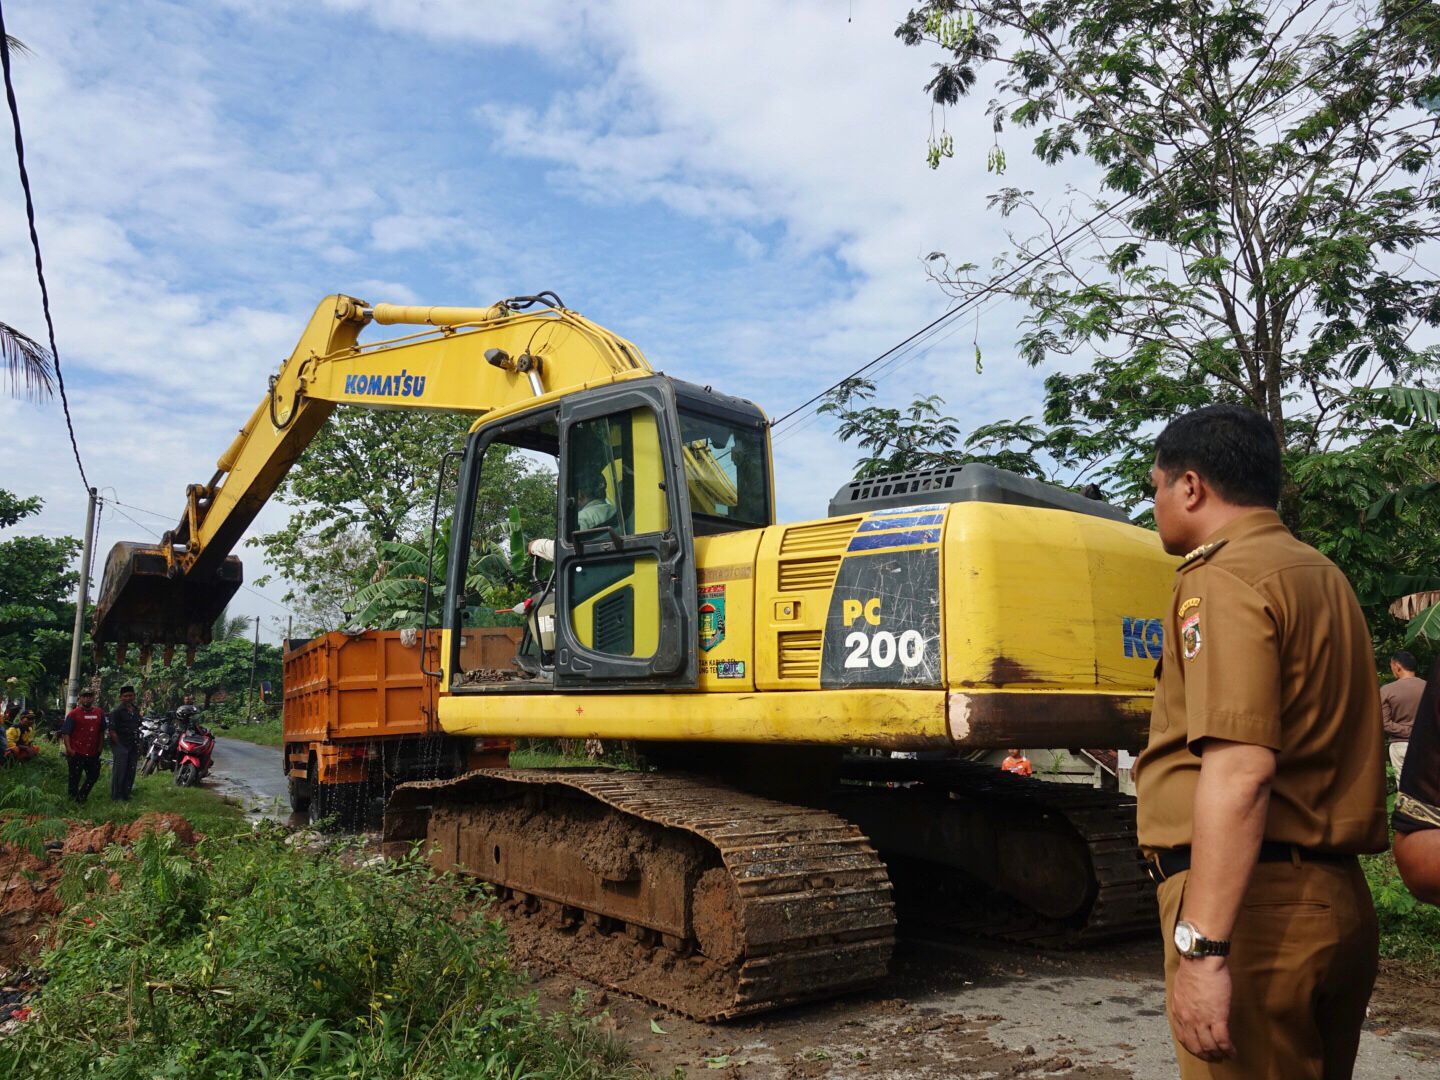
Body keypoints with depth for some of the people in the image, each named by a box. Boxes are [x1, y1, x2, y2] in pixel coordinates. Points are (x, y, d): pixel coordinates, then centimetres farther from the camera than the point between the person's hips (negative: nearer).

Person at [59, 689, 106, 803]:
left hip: (93, 753, 5)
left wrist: (100, 747, 12)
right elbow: (65, 732, -8)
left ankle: (81, 796, 29)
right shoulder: (73, 714, -5)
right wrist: (68, 749, -16)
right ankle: (73, 798, 16)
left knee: (94, 775, 12)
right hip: (76, 753, -5)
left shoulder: (99, 713, 7)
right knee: (75, 778, 3)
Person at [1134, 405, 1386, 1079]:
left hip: (1256, 903, -10)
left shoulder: (1223, 577, -14)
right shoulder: (1324, 576, 16)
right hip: (1339, 898, 10)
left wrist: (1202, 948, -26)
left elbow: (1239, 772, -24)